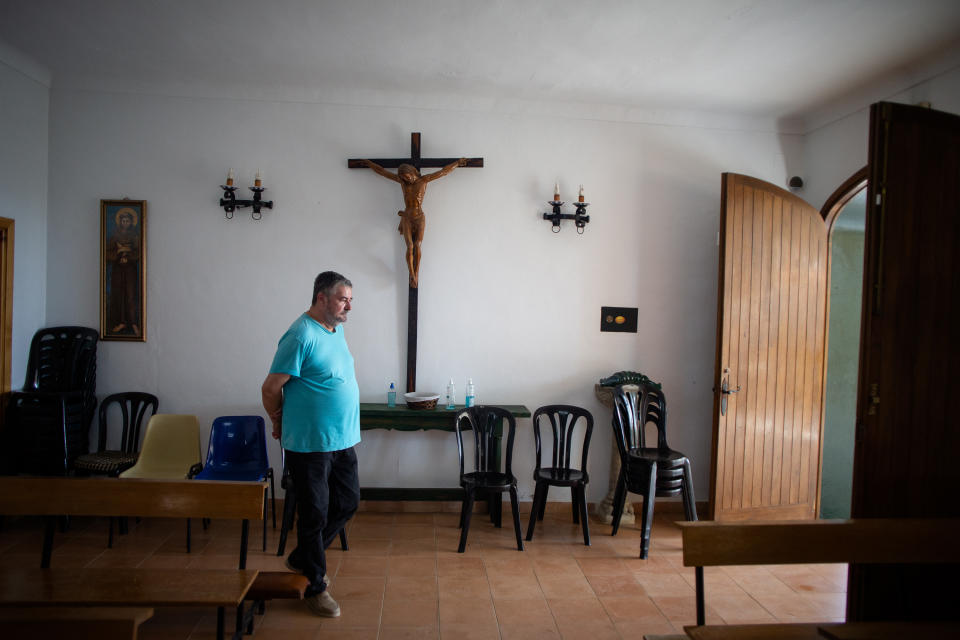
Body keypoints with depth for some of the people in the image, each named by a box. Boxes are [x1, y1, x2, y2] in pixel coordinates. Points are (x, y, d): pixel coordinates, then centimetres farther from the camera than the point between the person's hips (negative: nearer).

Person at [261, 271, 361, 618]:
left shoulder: (337, 329, 9)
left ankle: (302, 557, 37)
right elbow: (270, 388, -14)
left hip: (342, 440, 9)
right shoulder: (301, 336, -19)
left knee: (348, 502, 17)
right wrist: (281, 424, 0)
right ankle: (315, 586, 23)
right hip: (309, 445, -9)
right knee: (315, 514, 5)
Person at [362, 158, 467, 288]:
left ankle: (416, 274, -4)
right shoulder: (402, 180, 2)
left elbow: (444, 171, -2)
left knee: (417, 246, -11)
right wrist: (368, 163, 18)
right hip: (407, 218, 1)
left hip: (419, 218, -1)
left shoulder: (423, 180, -5)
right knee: (410, 247, -10)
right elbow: (382, 171, 11)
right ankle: (412, 276, -6)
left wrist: (458, 163, 1)